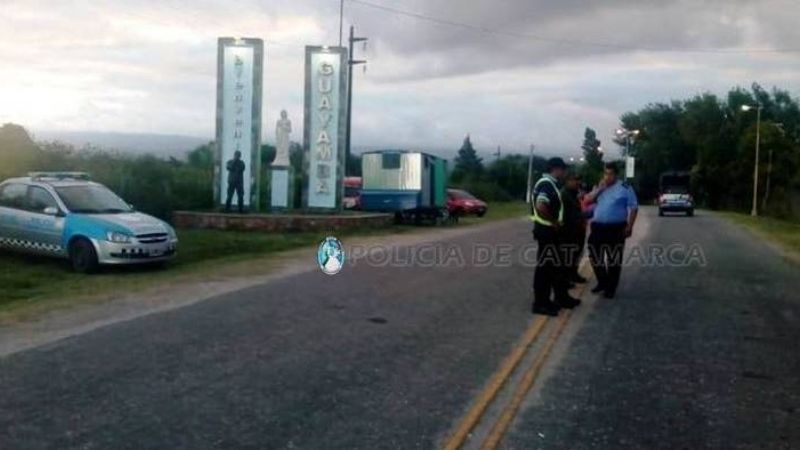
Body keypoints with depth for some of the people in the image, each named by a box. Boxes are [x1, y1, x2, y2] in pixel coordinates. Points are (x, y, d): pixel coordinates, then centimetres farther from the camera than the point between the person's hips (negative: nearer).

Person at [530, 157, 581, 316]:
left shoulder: (550, 184, 14)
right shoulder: (546, 184, -18)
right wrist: (554, 222, -20)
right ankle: (540, 303, 3)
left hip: (550, 231, 10)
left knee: (556, 266, 17)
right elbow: (541, 206, -32)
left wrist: (555, 222, 11)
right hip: (546, 231, -10)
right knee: (544, 267, -3)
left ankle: (562, 298, 27)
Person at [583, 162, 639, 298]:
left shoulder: (625, 188, -3)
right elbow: (588, 200, 3)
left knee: (614, 259, 2)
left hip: (616, 228, -5)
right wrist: (599, 189, -8)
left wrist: (629, 226, -12)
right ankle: (602, 282, 26)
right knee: (595, 256, 8)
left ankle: (611, 287, 11)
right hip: (598, 227, 5)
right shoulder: (599, 187, 13)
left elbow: (633, 208, -4)